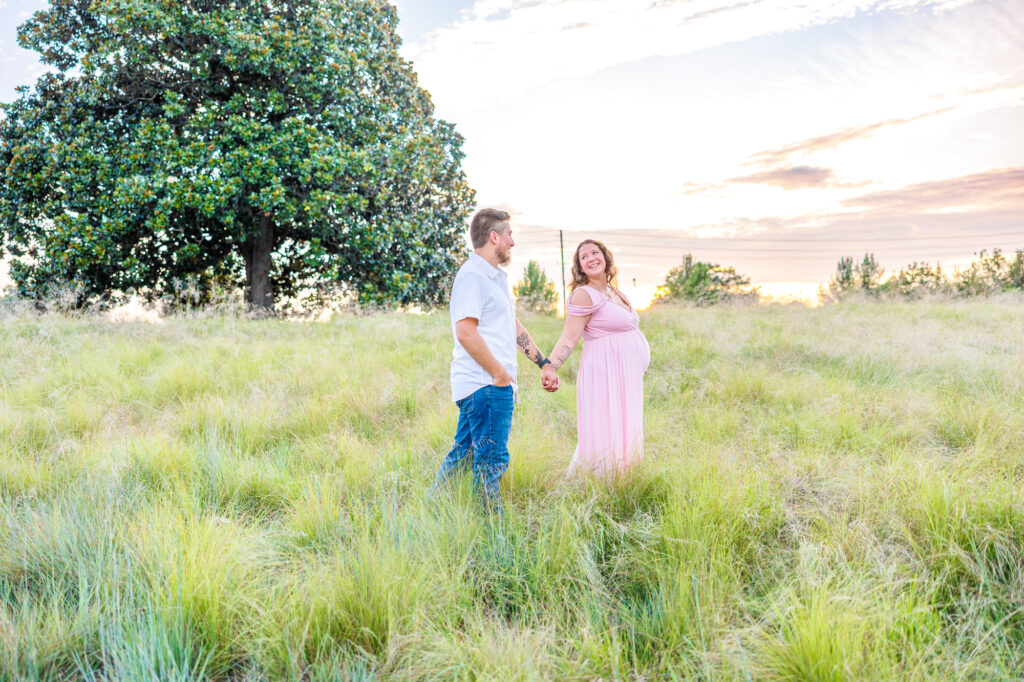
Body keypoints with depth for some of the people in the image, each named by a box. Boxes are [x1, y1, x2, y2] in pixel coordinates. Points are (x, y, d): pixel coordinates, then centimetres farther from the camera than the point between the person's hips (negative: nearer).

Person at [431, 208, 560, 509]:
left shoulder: (496, 276, 20)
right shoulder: (472, 276, -13)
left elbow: (513, 326, 25)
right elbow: (465, 332, -22)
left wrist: (543, 363, 22)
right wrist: (499, 373, -17)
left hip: (496, 384, 10)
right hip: (486, 385, -10)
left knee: (464, 453, 15)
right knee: (491, 460, -4)